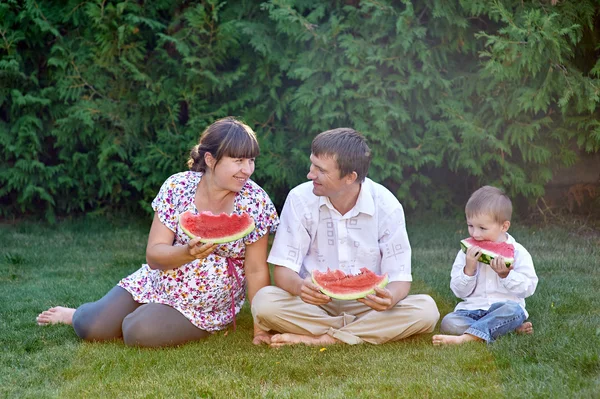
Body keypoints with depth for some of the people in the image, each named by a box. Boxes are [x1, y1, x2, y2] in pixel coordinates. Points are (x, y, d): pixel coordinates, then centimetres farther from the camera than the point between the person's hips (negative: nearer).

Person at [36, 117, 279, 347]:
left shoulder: (254, 201, -16)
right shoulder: (178, 187, -12)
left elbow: (256, 270, -11)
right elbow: (154, 256, -13)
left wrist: (261, 326, -18)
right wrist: (189, 252, -33)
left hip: (203, 308, -2)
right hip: (157, 284, 2)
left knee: (139, 332, -27)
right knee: (92, 329, -9)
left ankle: (135, 318, 9)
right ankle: (78, 316, 27)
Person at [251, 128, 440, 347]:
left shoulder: (387, 207, -9)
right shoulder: (300, 199, -9)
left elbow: (399, 277, -8)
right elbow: (283, 270, -9)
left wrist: (390, 297, -34)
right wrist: (299, 286, -34)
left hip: (368, 304, 0)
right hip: (315, 303, 0)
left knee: (426, 309, -27)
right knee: (264, 302, -30)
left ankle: (318, 339, -26)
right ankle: (377, 331, -20)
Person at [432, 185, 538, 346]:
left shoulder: (517, 252, 1)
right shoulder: (466, 253, 7)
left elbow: (528, 287, -4)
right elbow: (459, 291, 4)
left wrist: (505, 274, -18)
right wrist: (469, 269, -12)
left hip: (504, 306, -2)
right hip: (472, 309, 3)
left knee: (514, 310, -36)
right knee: (448, 323, -26)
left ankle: (467, 337, -44)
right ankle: (511, 327, -24)